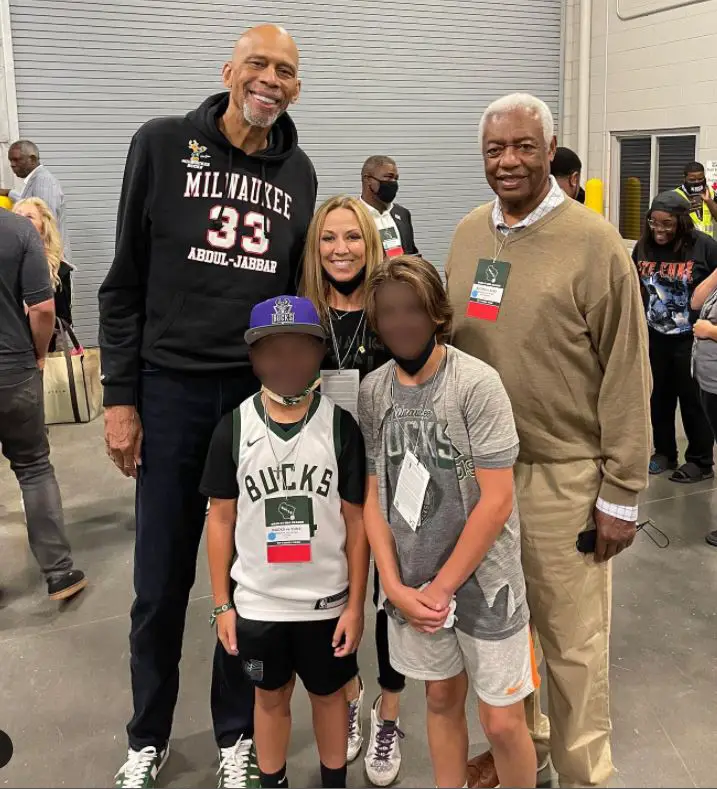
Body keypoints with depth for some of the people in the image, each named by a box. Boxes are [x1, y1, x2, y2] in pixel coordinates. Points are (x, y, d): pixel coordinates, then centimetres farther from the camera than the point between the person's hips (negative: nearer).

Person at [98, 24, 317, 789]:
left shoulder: (299, 174, 7)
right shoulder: (162, 145, -1)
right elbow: (125, 282, -1)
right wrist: (120, 396, -5)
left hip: (263, 396, 2)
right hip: (170, 391, -2)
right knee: (160, 582, 8)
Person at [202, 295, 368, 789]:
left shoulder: (341, 426, -10)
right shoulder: (234, 428, -8)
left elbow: (356, 520, -5)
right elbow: (222, 518, -1)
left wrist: (356, 604, -4)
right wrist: (222, 603, 1)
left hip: (328, 600, -1)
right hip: (258, 601, 1)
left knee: (329, 694, 20)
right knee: (271, 697, 21)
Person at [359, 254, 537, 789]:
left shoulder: (477, 384, -16)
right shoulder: (372, 391, -3)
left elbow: (496, 502, -16)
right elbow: (373, 494, 2)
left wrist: (441, 588, -11)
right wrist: (396, 587, -5)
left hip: (483, 581, -3)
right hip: (412, 586, 4)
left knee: (502, 721, 6)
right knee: (442, 698, 19)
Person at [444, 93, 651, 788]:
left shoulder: (592, 242, -10)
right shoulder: (467, 234, 7)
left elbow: (627, 377, -10)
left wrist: (622, 493, -11)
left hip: (563, 475, -5)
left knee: (571, 639, 5)